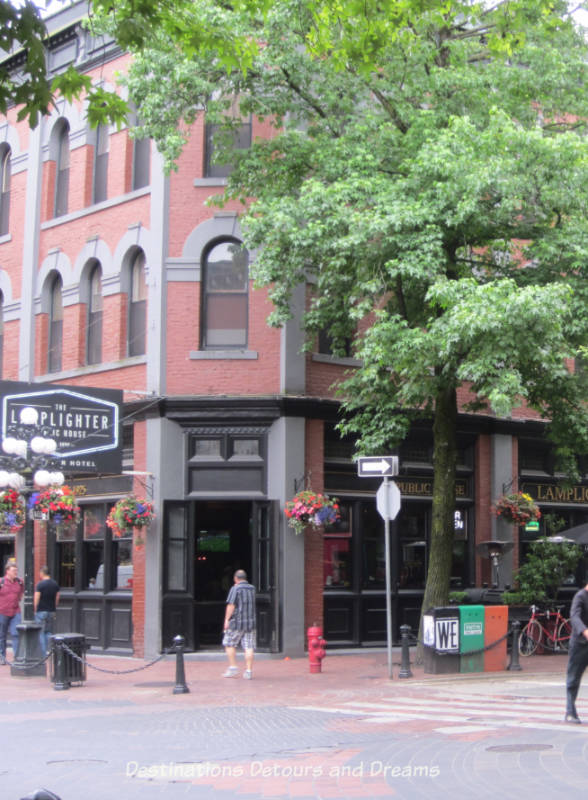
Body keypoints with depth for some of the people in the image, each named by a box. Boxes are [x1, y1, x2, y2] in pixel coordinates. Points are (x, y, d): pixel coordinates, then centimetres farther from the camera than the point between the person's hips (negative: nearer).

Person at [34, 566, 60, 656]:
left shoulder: (40, 584, -11)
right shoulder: (55, 584, 6)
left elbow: (36, 599, -11)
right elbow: (57, 599, 10)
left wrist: (35, 610, 1)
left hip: (41, 611, -5)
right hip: (52, 611, 5)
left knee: (41, 633, 1)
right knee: (50, 632, 10)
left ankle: (44, 654, -1)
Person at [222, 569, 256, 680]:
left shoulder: (235, 589, -8)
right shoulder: (252, 589, 10)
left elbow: (231, 605, -15)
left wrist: (227, 619, -11)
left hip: (237, 621, -5)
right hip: (251, 622, 5)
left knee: (229, 644, 9)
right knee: (249, 647, 2)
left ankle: (233, 668, 3)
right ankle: (248, 671, -1)